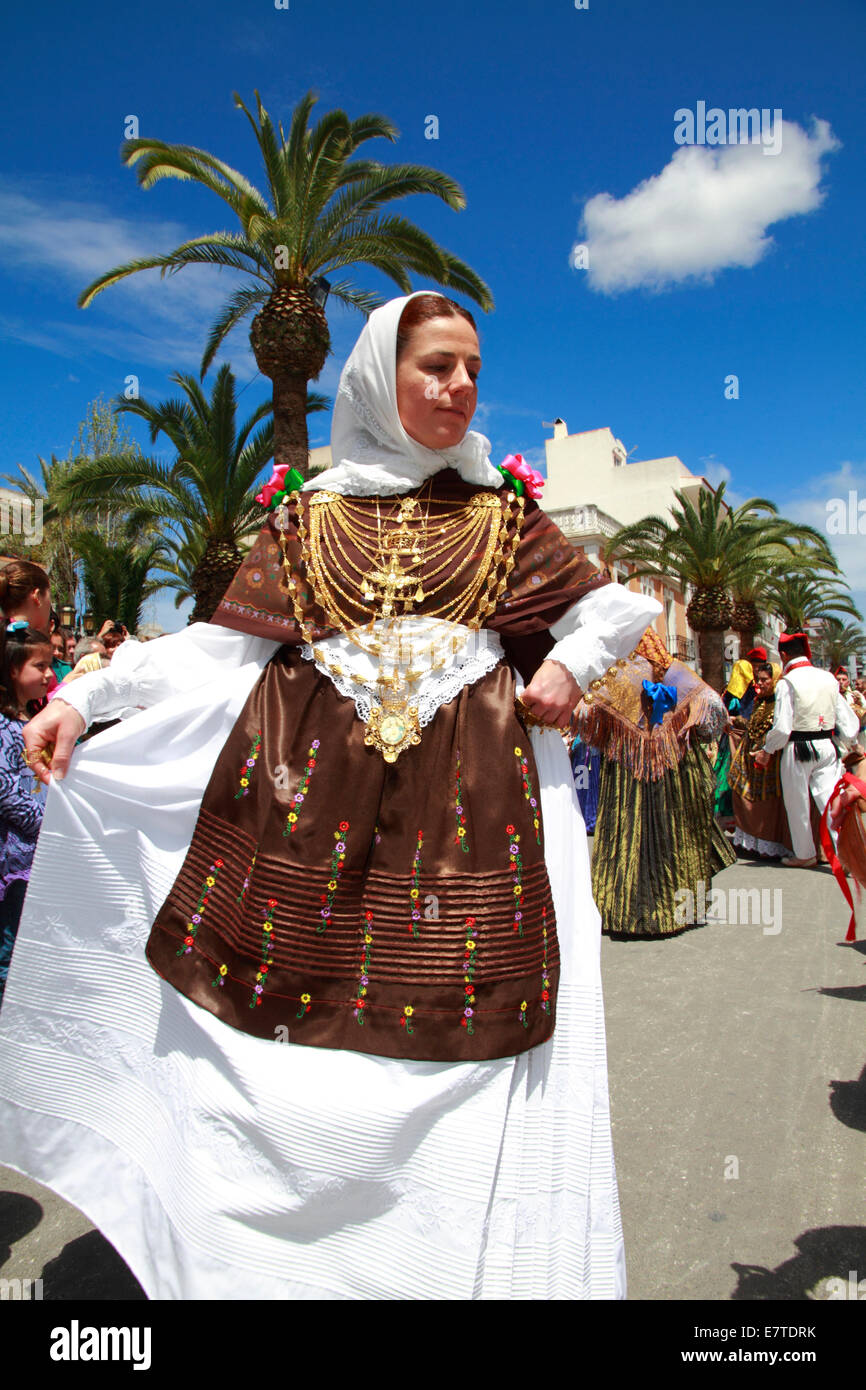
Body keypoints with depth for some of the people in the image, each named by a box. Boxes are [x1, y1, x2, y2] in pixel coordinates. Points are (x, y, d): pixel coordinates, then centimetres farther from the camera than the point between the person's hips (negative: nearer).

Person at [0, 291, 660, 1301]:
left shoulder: (503, 515, 14)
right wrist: (85, 696, 1)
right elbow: (225, 645, 9)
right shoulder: (309, 517, 13)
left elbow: (615, 609, 17)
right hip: (308, 795, 1)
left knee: (456, 1031, -1)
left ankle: (450, 1259, 20)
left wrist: (571, 661, -3)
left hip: (465, 808, 0)